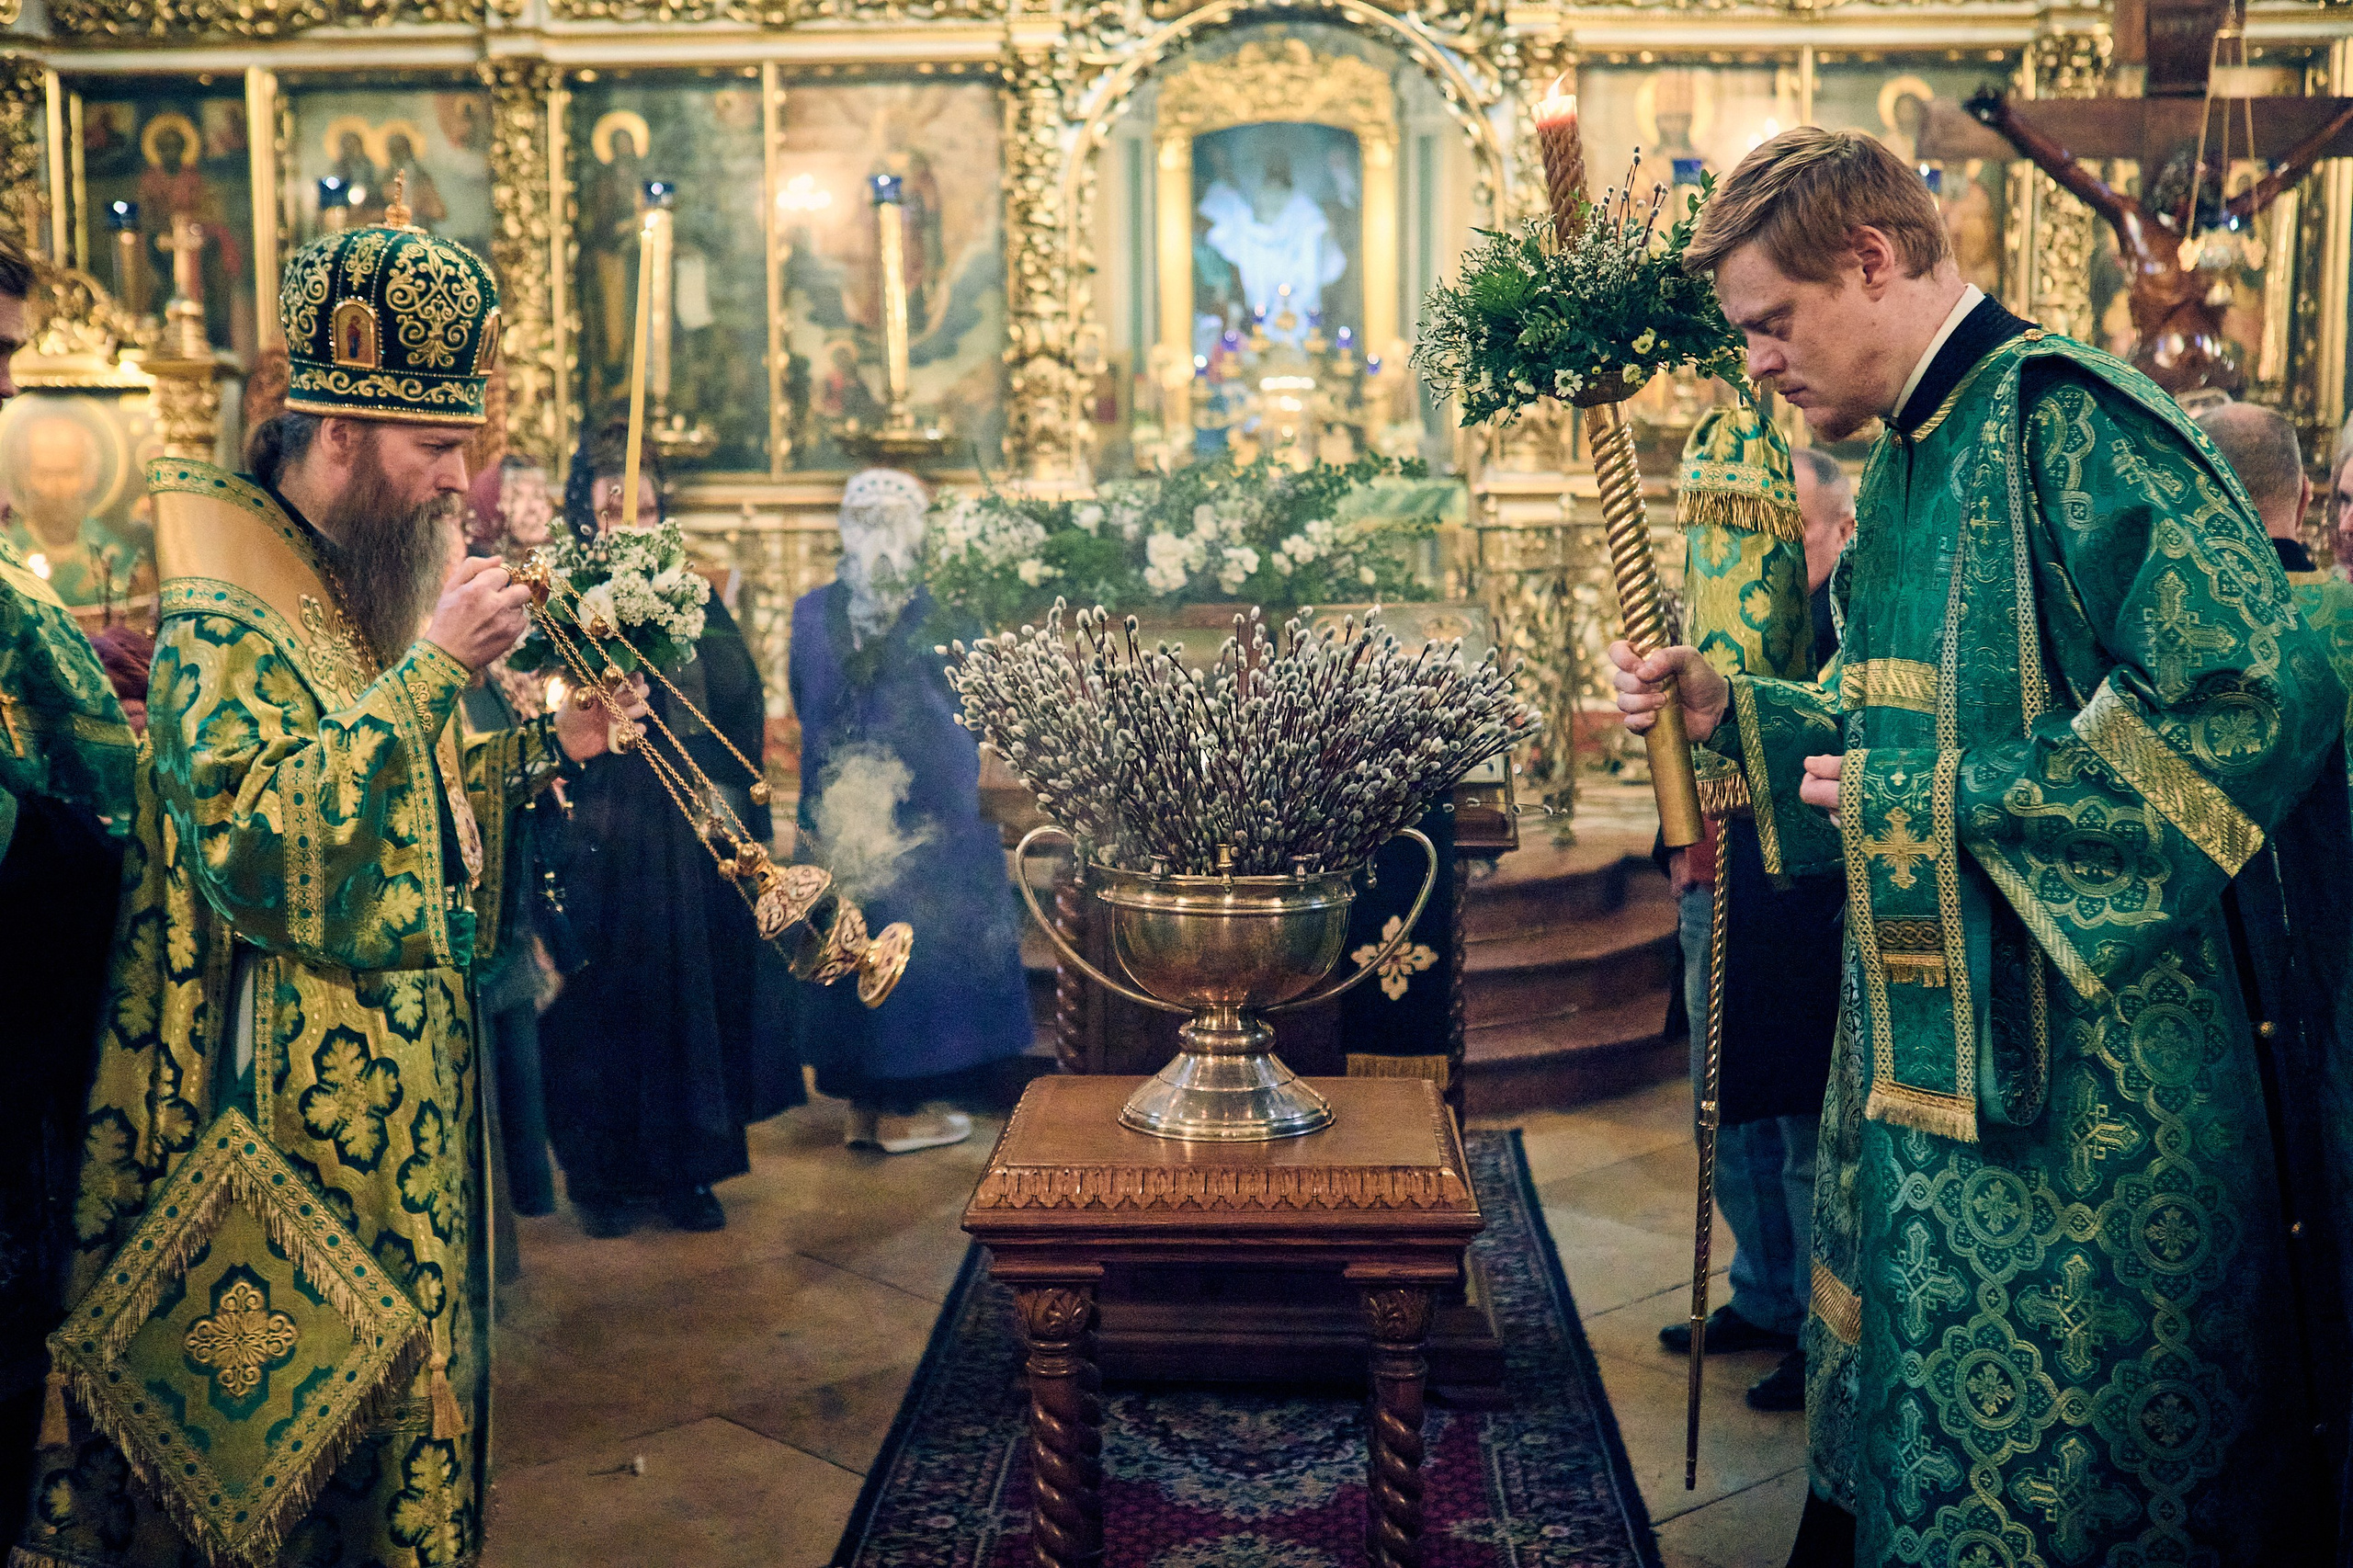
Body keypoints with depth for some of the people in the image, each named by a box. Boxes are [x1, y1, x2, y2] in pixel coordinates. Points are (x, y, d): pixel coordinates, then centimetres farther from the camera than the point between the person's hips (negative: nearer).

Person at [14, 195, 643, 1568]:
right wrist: (436, 666, -28)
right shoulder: (225, 610, -16)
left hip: (412, 1055, 9)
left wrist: (544, 746, 3)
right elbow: (257, 837, -29)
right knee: (303, 1374, 3)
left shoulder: (367, 584, 12)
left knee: (408, 1343, 17)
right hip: (304, 1078, -9)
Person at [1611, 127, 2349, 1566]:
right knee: (1915, 1432, 18)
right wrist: (1730, 713, 5)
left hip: (2091, 1063, -9)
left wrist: (1927, 798, -19)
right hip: (1935, 1043, 9)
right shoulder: (1920, 462, 13)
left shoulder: (2064, 419, -16)